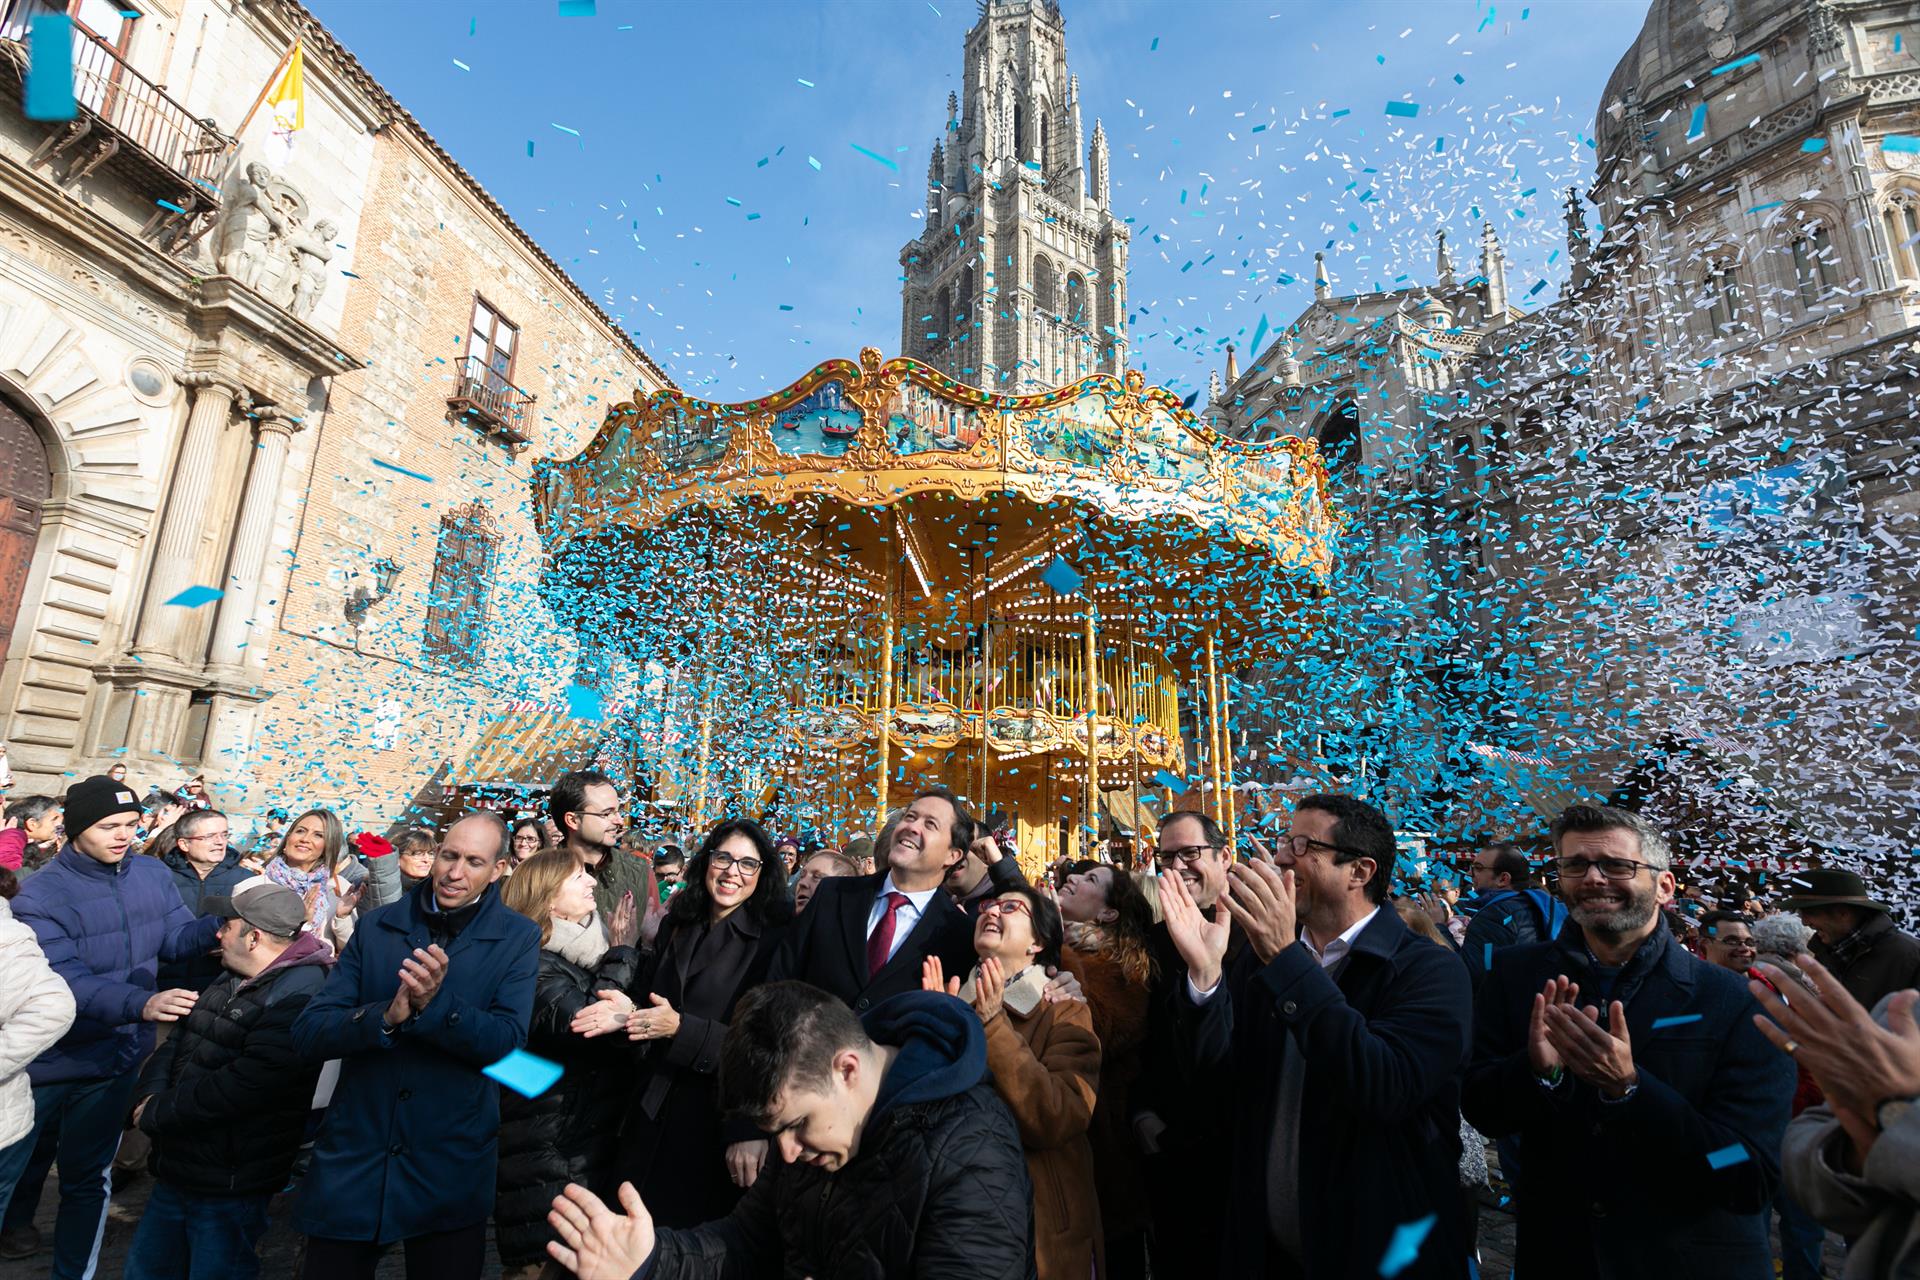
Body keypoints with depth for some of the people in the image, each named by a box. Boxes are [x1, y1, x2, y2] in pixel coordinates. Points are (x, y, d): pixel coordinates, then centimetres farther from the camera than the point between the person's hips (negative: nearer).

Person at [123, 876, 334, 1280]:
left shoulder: (298, 997, -27)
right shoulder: (230, 982, 8)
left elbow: (239, 1086, -30)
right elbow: (178, 1041, 10)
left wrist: (156, 1114, -17)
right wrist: (150, 1094, -8)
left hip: (230, 1187, -9)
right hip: (177, 1169, 9)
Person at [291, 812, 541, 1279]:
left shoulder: (518, 938, -6)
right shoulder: (376, 928, 1)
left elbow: (507, 1041, -15)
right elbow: (308, 1034, -5)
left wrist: (435, 1004, -30)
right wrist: (387, 1015, -25)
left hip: (451, 1166, -2)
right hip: (353, 1155, 2)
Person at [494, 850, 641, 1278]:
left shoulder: (590, 947, 6)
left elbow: (616, 1018, 0)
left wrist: (628, 1010, -26)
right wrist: (623, 953, -15)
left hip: (597, 1138, 7)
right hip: (547, 1151, -7)